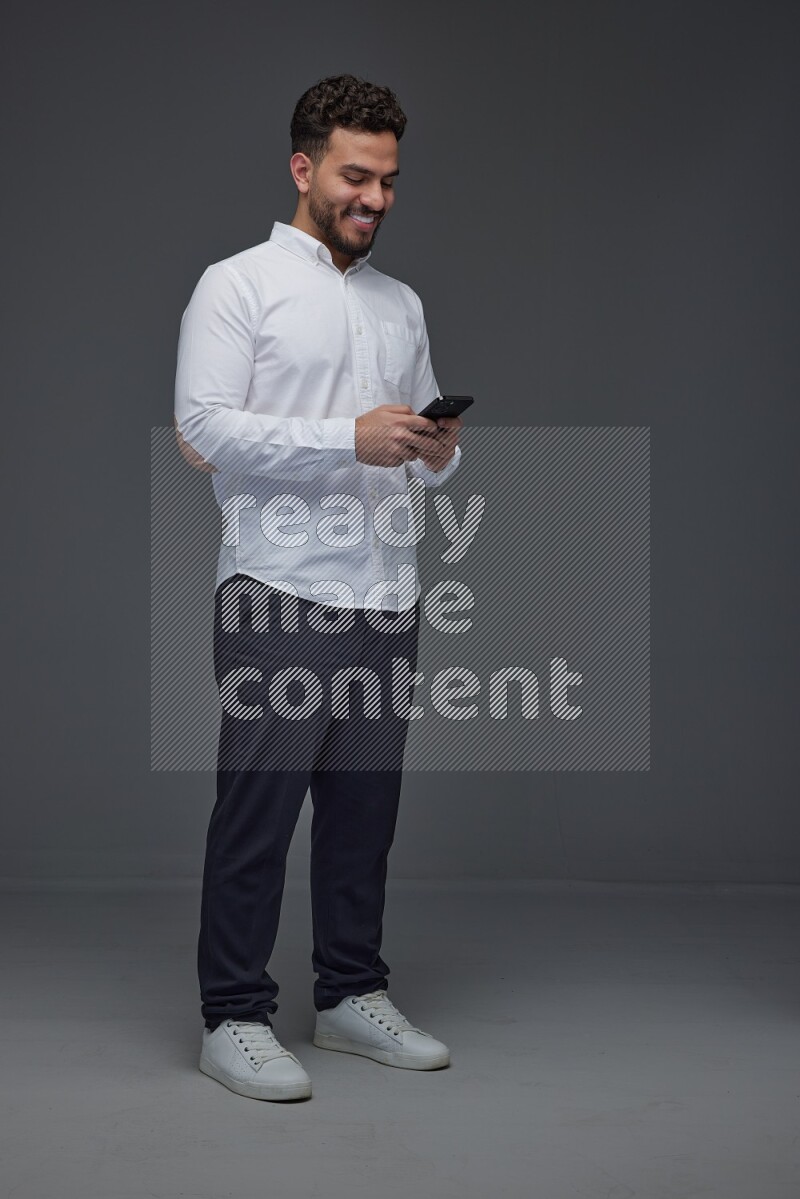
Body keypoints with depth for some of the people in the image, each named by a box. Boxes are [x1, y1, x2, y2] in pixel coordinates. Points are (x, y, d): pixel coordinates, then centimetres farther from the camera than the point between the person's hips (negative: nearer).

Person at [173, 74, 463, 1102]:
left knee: (365, 806, 12)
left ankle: (353, 996, 24)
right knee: (258, 806, -2)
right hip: (279, 598, -6)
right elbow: (204, 429, -13)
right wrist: (350, 439, -20)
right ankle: (233, 1017, 7)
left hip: (387, 599, 6)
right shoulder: (238, 285, -2)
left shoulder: (403, 305, 18)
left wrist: (439, 451, -2)